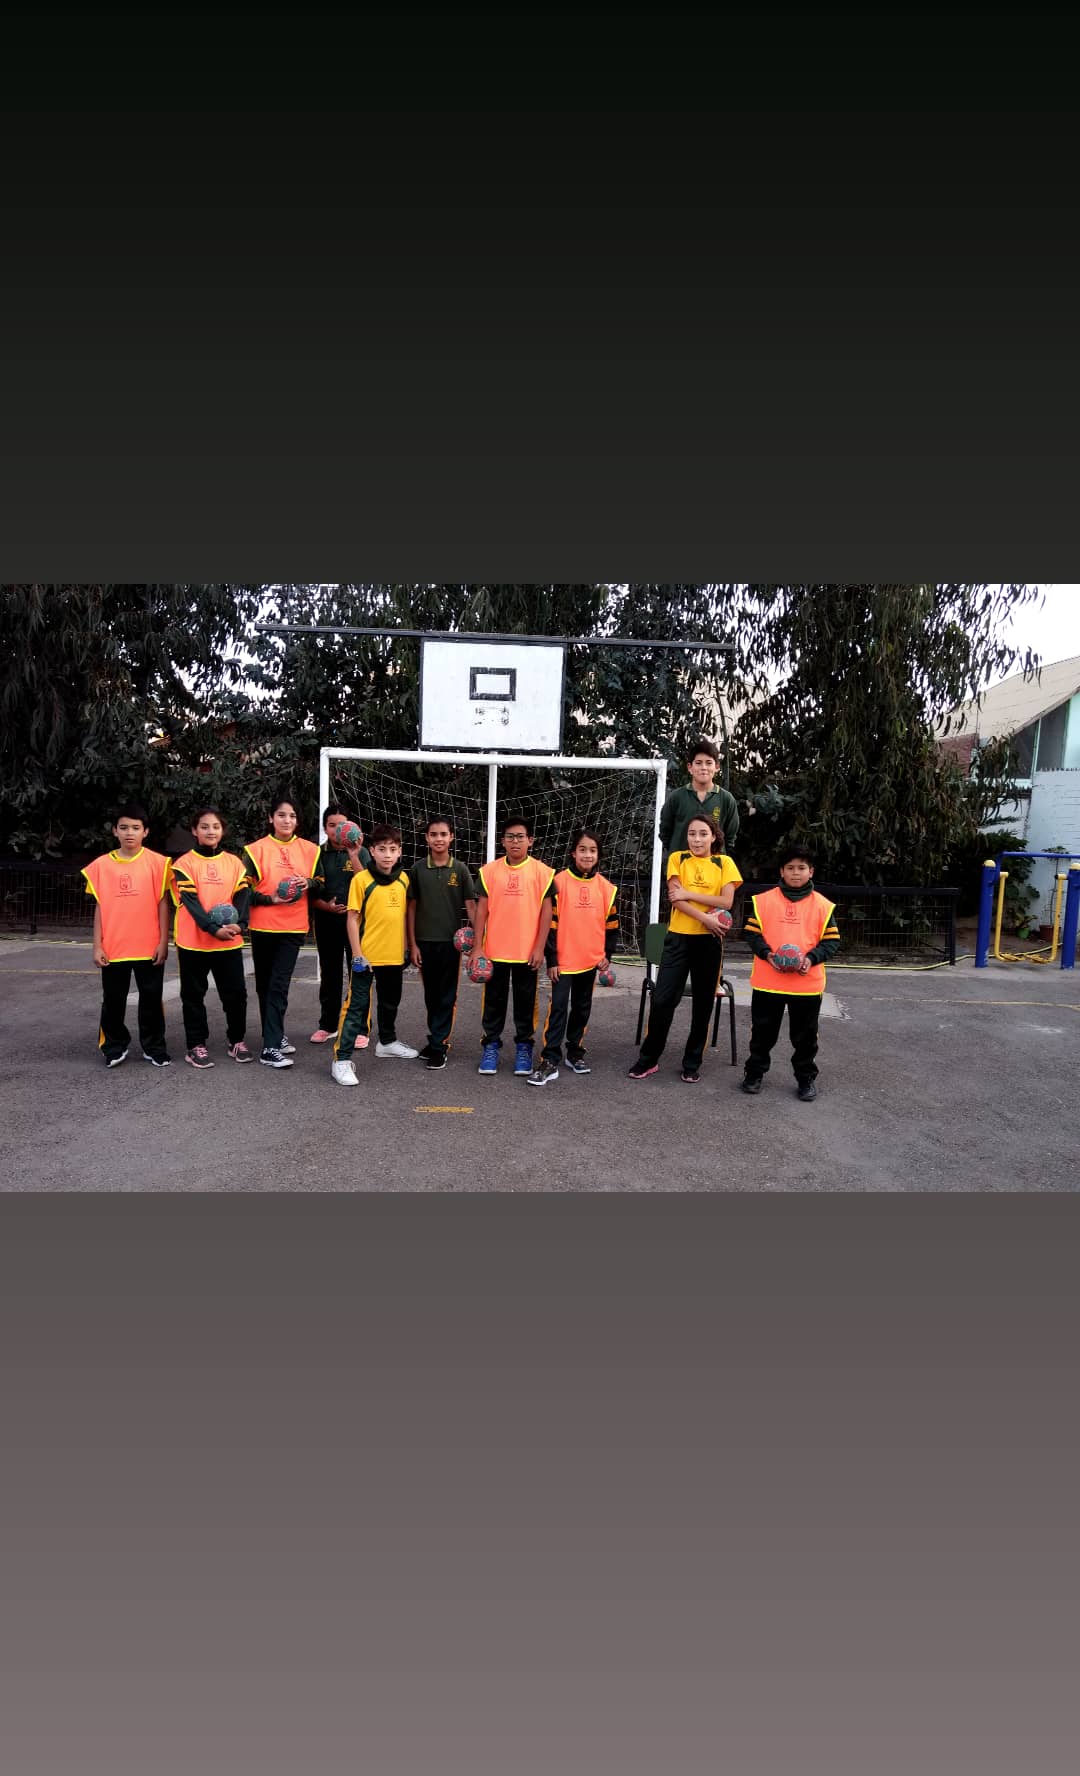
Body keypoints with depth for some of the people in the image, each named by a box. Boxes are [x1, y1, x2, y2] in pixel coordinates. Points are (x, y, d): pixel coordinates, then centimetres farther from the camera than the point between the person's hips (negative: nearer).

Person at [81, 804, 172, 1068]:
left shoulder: (157, 862, -4)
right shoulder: (101, 865, 3)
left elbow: (162, 904, -2)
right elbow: (99, 907, 6)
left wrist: (163, 942, -5)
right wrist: (97, 945, 2)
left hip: (149, 947, -2)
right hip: (113, 948, 2)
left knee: (151, 999, 7)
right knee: (112, 1000, 11)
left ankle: (154, 1047, 20)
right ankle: (115, 1046, 27)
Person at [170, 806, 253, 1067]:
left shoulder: (234, 862, 7)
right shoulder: (184, 863, -2)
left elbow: (243, 896, 1)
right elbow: (190, 900, -11)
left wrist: (238, 924, -17)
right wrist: (213, 928, -22)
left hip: (229, 940, 2)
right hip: (193, 941, -2)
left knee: (236, 993, 5)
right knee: (194, 995, 7)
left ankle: (237, 1041, 20)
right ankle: (196, 1046, 17)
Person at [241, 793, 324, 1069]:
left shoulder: (309, 849, 4)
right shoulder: (256, 849, -1)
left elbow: (321, 882, 12)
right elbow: (244, 889, -2)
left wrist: (308, 883, -10)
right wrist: (271, 899, -16)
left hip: (293, 927, 0)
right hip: (262, 927, 0)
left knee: (279, 984, -5)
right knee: (265, 984, 8)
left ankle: (272, 1043, 1)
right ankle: (273, 1039, 19)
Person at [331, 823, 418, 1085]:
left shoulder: (404, 879, 4)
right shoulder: (361, 880, -11)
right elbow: (352, 919, -10)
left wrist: (406, 947, 13)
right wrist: (357, 955, -14)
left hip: (394, 955, 6)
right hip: (367, 956, -6)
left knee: (390, 1002, 23)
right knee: (356, 1006, -4)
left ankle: (387, 1043, 43)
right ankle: (341, 1059, 1)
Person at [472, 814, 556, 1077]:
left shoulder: (542, 871, -2)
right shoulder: (490, 870, 1)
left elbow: (547, 911, -2)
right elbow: (482, 908, 2)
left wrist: (540, 947, -6)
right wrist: (477, 946, -2)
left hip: (527, 952, -1)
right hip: (495, 950, 1)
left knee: (525, 1001, 10)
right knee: (494, 1000, 10)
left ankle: (524, 1047, 23)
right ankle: (490, 1046, 22)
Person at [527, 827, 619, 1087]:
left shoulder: (606, 887, 2)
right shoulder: (559, 881, -7)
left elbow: (611, 924, 10)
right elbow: (550, 922, -7)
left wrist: (607, 955, 4)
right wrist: (551, 959, -8)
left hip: (591, 960, 4)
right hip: (563, 960, -3)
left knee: (582, 1007, 14)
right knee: (558, 1007, -5)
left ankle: (575, 1052, 29)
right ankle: (550, 1061, -1)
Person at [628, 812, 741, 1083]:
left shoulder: (724, 863, 4)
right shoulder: (677, 858, 4)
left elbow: (726, 902, -7)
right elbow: (675, 898, -8)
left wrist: (689, 893, -12)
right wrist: (705, 918, -18)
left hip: (709, 940, 1)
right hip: (678, 937, 0)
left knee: (703, 1004, 8)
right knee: (662, 999, -3)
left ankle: (693, 1062, 21)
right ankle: (648, 1059, 12)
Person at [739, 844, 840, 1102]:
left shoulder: (823, 905, 0)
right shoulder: (764, 900, -1)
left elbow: (832, 940, 1)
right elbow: (751, 933, 0)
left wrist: (811, 958, -15)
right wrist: (767, 954, -16)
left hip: (808, 983, 0)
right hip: (768, 981, 0)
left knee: (805, 1035, 12)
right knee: (763, 1031, 12)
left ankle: (805, 1079, 29)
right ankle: (754, 1072, 29)